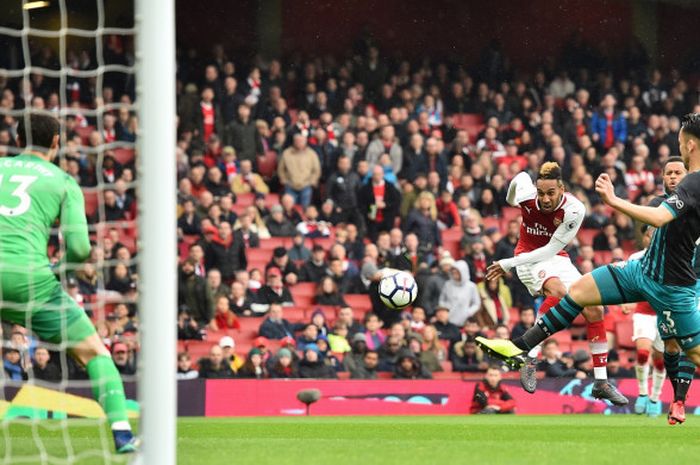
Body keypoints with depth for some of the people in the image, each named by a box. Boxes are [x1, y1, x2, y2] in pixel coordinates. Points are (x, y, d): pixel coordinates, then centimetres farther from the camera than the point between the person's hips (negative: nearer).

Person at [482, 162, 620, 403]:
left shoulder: (574, 210, -24)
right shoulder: (526, 197, -23)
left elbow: (551, 249, -23)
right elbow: (520, 178, 3)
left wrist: (508, 264, -25)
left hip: (556, 258, 3)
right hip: (529, 259, -3)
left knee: (595, 310, -7)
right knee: (559, 292, -35)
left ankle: (601, 383, 5)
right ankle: (530, 362, -36)